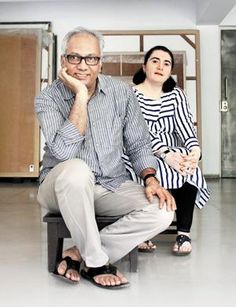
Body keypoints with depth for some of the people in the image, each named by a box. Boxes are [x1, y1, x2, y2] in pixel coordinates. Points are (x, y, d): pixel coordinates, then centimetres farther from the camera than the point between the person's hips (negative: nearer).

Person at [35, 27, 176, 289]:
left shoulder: (122, 93, 0)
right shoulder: (48, 98, -9)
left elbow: (139, 144, 6)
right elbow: (64, 152, -26)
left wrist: (150, 178, -12)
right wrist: (81, 95, -24)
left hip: (112, 185, 4)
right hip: (62, 187, -3)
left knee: (162, 210, -21)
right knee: (76, 169, -39)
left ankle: (77, 253, -14)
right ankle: (97, 262, -20)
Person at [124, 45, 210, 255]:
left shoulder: (176, 95, 12)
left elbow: (186, 128, -1)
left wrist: (195, 149, -25)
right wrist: (165, 154, -31)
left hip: (173, 154, 4)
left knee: (189, 169, -29)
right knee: (157, 171, -35)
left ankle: (184, 232, -20)